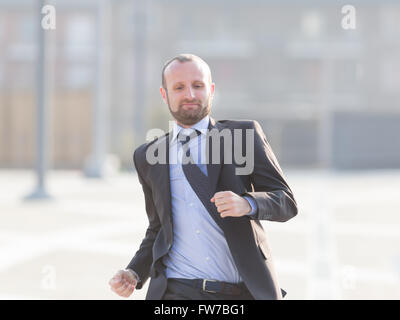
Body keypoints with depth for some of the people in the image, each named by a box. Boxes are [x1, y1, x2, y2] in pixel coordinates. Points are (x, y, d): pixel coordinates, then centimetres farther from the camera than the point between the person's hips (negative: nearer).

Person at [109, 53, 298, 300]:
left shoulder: (245, 135, 5)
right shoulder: (148, 157, 13)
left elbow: (286, 202, -1)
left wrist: (247, 203, -21)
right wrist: (134, 274, 5)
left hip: (245, 291, -1)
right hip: (176, 292, 1)